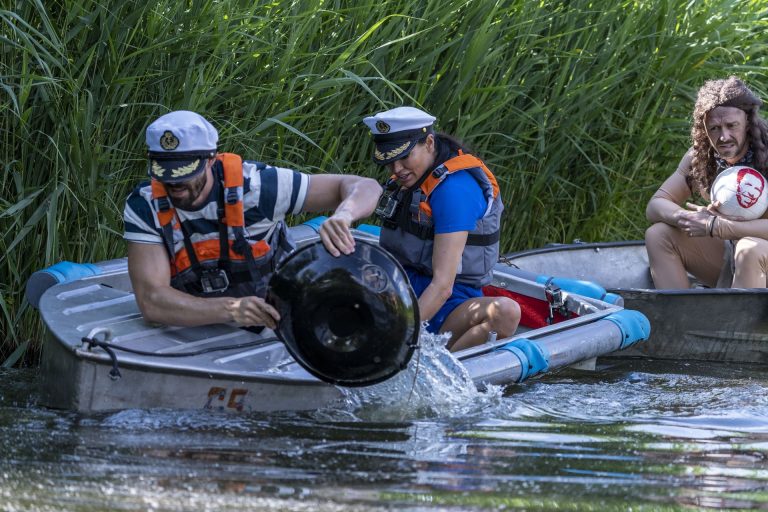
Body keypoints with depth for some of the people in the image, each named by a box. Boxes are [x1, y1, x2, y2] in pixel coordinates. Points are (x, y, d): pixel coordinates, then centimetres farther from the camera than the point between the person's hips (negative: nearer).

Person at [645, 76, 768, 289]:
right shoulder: (699, 157, -5)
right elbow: (655, 205, -5)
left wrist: (715, 226, -33)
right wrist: (689, 219, -27)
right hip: (728, 256, 6)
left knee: (751, 249, -37)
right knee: (658, 234, -10)